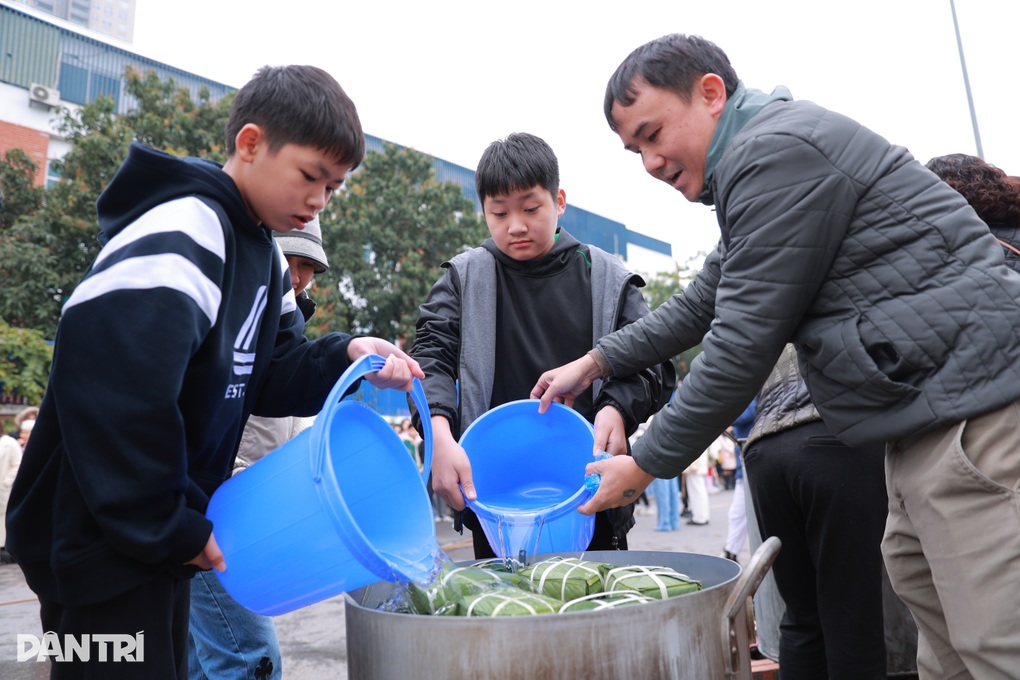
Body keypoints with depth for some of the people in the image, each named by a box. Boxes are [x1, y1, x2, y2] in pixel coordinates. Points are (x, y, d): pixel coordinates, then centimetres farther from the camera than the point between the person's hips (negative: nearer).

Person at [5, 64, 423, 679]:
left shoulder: (263, 252, 9)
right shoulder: (181, 238, -22)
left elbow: (270, 374, 8)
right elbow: (114, 393, -30)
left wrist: (346, 359, -11)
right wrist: (168, 528, -21)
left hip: (161, 532, 10)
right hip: (102, 540, -10)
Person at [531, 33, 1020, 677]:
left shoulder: (777, 151, -15)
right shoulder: (757, 162, 20)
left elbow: (743, 342, -17)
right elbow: (702, 304, 25)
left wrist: (645, 466, -6)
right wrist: (596, 362, 24)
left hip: (968, 396, -11)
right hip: (928, 413, 11)